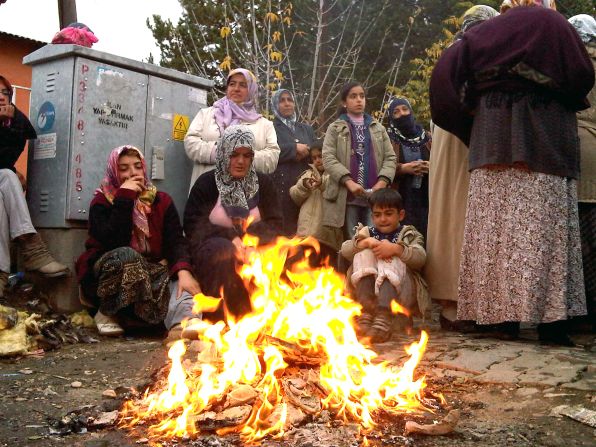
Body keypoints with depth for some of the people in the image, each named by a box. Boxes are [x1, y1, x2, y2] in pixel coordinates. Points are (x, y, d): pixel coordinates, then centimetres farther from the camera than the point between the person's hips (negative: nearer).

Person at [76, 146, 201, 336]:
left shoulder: (161, 201, 7)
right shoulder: (101, 203, 0)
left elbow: (176, 240, -7)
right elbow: (113, 243, -19)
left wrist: (183, 271, -28)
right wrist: (124, 198, -16)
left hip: (153, 274, 3)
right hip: (109, 276, -2)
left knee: (179, 280, -29)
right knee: (126, 255, -35)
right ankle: (107, 313, -15)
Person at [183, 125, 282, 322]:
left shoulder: (264, 183, 12)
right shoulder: (207, 183, 4)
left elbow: (275, 225, 5)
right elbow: (193, 226, -3)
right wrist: (230, 236, -16)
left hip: (253, 248, 2)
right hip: (214, 247, -2)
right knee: (224, 253, -36)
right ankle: (220, 320, -31)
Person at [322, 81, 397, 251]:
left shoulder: (378, 128, 18)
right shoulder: (335, 128, 9)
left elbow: (390, 158, 10)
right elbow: (328, 159, -4)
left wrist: (382, 181, -9)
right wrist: (349, 182, -17)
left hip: (375, 196, 2)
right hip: (346, 196, -2)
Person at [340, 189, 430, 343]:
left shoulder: (409, 234, 15)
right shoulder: (367, 232, 22)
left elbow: (420, 258, -8)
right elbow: (344, 250, 2)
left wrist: (395, 249, -22)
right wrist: (365, 243, -16)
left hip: (399, 292, -2)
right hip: (367, 287, 2)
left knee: (392, 262, -28)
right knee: (363, 254, -18)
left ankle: (384, 317, -50)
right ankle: (366, 311, -39)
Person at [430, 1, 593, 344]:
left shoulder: (487, 32, 15)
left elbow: (447, 71, 7)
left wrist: (471, 123, 13)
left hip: (494, 144, 3)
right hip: (545, 145, -2)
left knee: (499, 226, 0)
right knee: (544, 228, -5)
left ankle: (505, 316, -1)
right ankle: (550, 319, -8)